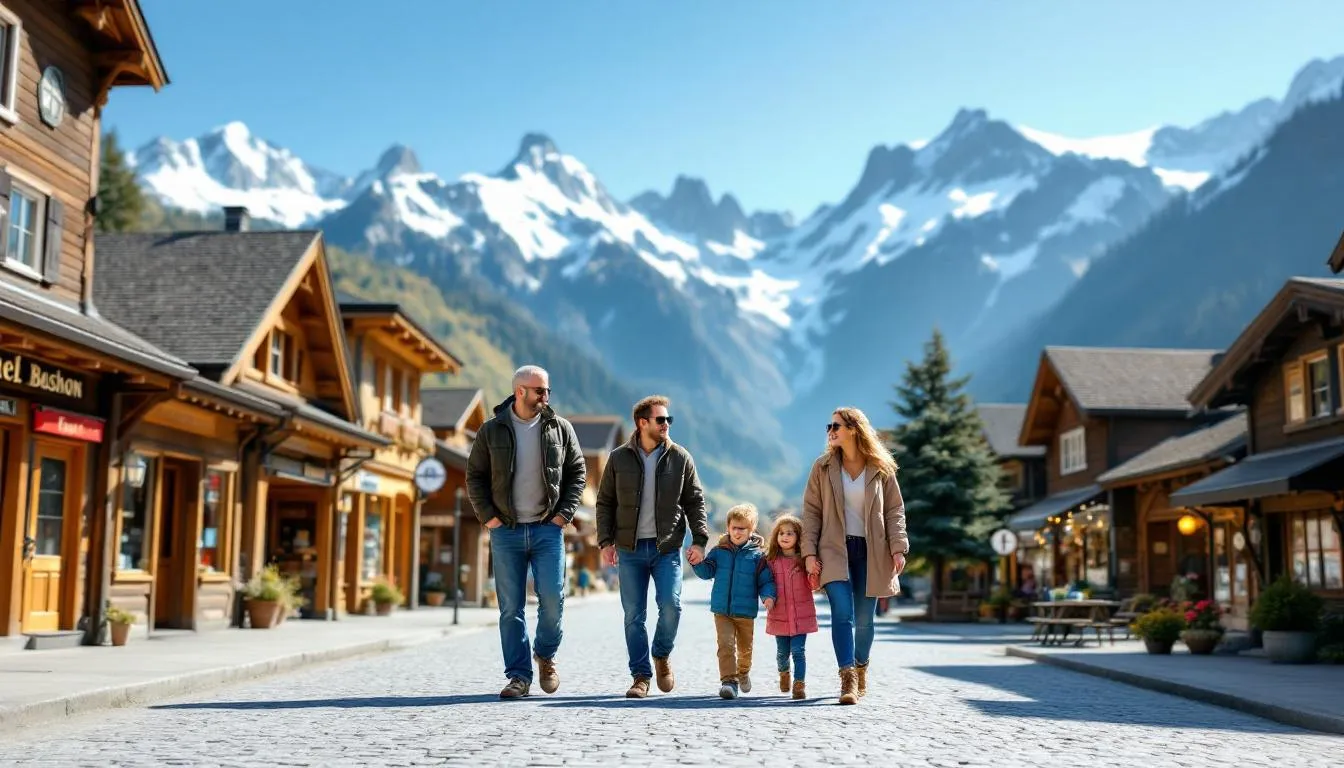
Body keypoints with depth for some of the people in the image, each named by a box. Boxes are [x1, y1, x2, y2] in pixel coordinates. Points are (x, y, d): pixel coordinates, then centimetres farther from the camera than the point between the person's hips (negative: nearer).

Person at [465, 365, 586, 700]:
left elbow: (577, 470, 9)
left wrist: (565, 512, 0)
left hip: (547, 530, 0)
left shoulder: (559, 428, 4)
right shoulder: (492, 431, 2)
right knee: (511, 607, 1)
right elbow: (474, 476, 7)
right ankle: (519, 677, 8)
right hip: (506, 531, 0)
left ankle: (546, 656, 20)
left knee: (552, 598, -7)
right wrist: (488, 516, -2)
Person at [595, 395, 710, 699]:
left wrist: (699, 540, -4)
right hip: (630, 550, 1)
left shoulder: (680, 458, 3)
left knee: (670, 605, -13)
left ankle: (662, 655, 15)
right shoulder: (619, 459, 3)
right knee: (634, 615, 1)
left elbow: (695, 502, 6)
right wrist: (605, 541, -2)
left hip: (667, 548, 0)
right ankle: (641, 676, 12)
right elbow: (605, 502, 7)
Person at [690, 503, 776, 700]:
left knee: (745, 648, 17)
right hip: (721, 610, 0)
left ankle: (743, 671, 45)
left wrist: (768, 596, -20)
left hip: (746, 612, 0)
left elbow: (766, 580, -3)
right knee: (726, 645, -15)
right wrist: (697, 563, -18)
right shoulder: (719, 551, 2)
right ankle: (729, 680, -12)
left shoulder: (757, 554, -5)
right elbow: (707, 572, 1)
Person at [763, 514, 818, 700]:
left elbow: (813, 586, -5)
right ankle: (783, 672, 42)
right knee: (782, 652, 14)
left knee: (798, 651, -7)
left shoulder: (804, 560, -3)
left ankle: (799, 684, 1)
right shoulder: (771, 560, 2)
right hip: (779, 615, 2)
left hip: (801, 614, -2)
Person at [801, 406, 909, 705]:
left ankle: (861, 669, 29)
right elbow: (811, 511, 4)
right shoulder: (823, 467, 4)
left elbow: (895, 510, 5)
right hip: (835, 551, 0)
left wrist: (898, 548, -6)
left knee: (864, 618, 6)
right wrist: (810, 552, -5)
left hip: (870, 552, 1)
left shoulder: (881, 469, 4)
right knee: (842, 612, -16)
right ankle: (848, 679, -17)